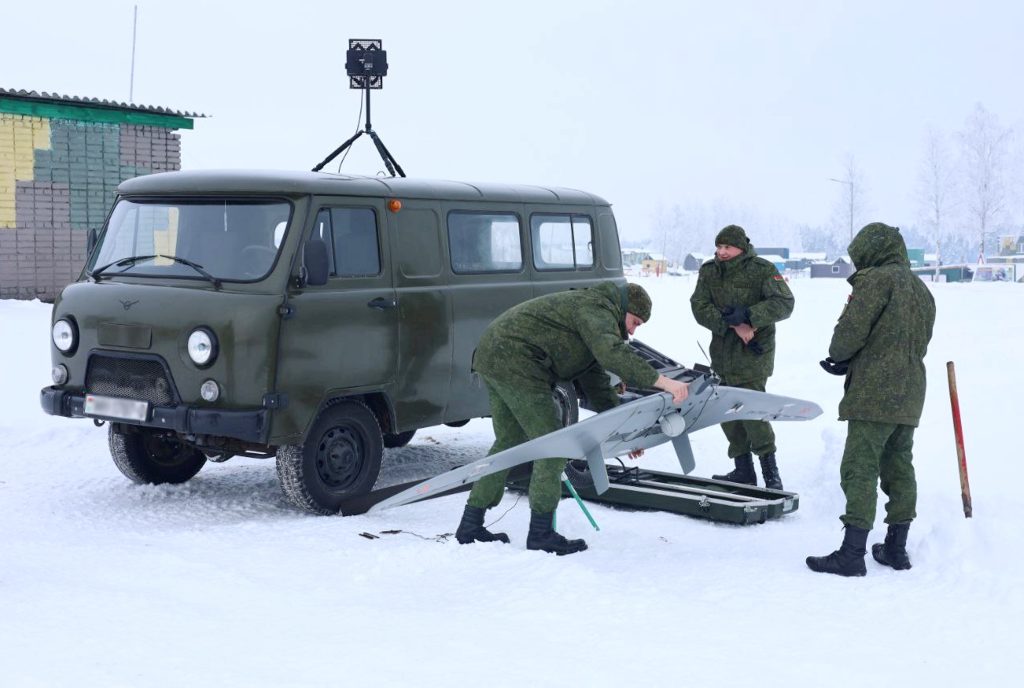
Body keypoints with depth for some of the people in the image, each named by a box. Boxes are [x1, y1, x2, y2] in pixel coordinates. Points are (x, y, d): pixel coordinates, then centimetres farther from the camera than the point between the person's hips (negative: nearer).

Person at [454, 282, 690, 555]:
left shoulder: (591, 310, 26)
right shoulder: (597, 308, -6)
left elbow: (596, 382, 27)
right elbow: (612, 354, -27)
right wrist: (661, 381, -29)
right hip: (514, 361, -11)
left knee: (509, 441, 19)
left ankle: (471, 524, 21)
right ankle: (541, 532, 0)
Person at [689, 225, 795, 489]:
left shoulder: (762, 270, -6)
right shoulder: (709, 272, 6)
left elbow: (784, 303, -13)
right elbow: (699, 307, -4)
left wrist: (748, 316, -26)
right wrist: (734, 325, -17)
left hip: (753, 354, -6)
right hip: (722, 353, 6)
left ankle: (771, 474, -3)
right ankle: (743, 471, 20)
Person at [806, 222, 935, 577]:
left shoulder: (876, 280, -10)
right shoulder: (921, 289, 17)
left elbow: (850, 331, -16)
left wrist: (838, 356, 8)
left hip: (874, 395, -9)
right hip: (910, 395, 9)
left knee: (860, 470, -8)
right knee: (899, 467, 15)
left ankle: (852, 553, -10)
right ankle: (896, 548, 21)